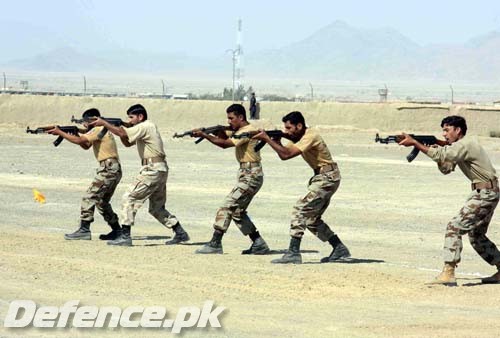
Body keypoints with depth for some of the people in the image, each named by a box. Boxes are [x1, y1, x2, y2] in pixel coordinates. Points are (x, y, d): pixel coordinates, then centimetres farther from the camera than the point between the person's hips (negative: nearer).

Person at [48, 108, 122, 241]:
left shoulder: (98, 129, -10)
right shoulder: (101, 130, 21)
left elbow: (79, 141, -21)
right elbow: (86, 146, 25)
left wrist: (59, 132, -15)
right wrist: (75, 133, 10)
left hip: (108, 169, -10)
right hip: (114, 170, 10)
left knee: (89, 197, -11)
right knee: (102, 201, 18)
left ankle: (84, 230, -15)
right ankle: (117, 230, 20)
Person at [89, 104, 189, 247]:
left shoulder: (145, 127, -10)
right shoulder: (147, 127, 20)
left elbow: (123, 134, -23)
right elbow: (127, 143, 23)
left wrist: (103, 123, -17)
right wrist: (120, 128, 5)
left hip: (152, 170, -10)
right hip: (161, 170, 10)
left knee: (129, 199, -8)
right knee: (157, 208, 17)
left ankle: (125, 236, -11)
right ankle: (180, 233, 19)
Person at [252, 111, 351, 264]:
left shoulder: (310, 137, -21)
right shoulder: (299, 137, 9)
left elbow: (286, 155, -29)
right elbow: (284, 153, 8)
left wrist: (267, 138, -25)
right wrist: (277, 141, -9)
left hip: (328, 177, -10)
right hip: (323, 178, 10)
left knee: (300, 209, -16)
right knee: (312, 218, 14)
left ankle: (293, 253, -20)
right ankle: (340, 250, 21)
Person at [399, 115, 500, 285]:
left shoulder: (465, 145, -17)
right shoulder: (458, 146, 15)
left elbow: (442, 156, -29)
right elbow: (446, 168, 14)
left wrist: (414, 143, -28)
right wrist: (436, 149, -2)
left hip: (485, 193, -11)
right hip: (482, 193, 11)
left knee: (454, 227, -16)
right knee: (476, 235, 20)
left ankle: (448, 273, -21)